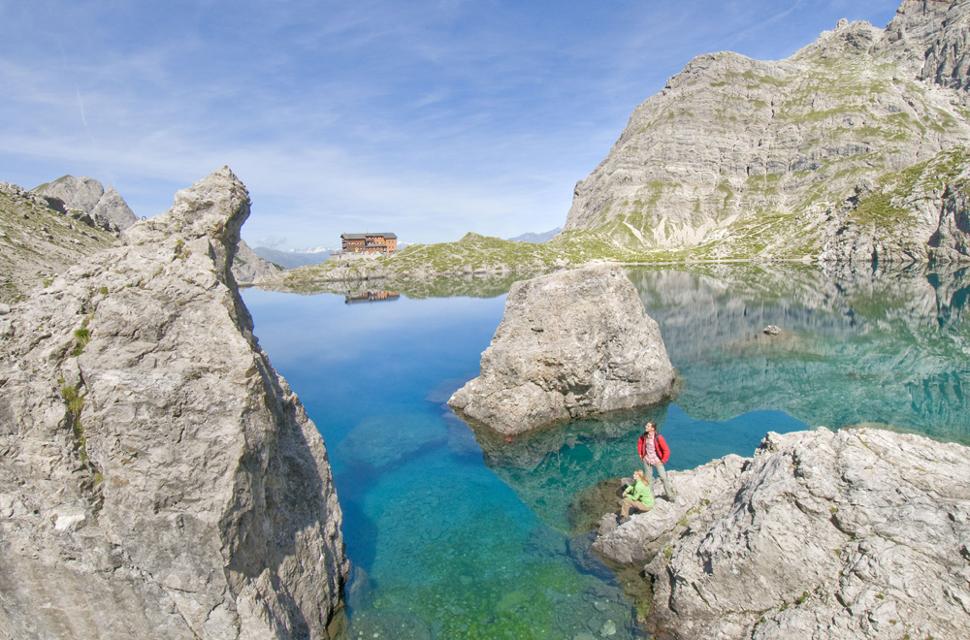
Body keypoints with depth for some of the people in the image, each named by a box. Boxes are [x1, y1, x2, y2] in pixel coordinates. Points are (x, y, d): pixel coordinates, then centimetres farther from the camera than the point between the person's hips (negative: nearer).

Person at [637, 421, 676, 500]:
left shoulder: (659, 438, -25)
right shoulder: (644, 436, -10)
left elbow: (667, 450, -18)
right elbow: (639, 442, 13)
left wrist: (663, 461, -11)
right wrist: (640, 454, 10)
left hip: (657, 460, -4)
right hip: (647, 460, 5)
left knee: (664, 478, -1)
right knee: (648, 478, 16)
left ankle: (671, 496, 16)